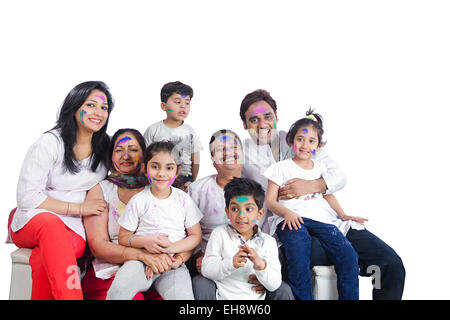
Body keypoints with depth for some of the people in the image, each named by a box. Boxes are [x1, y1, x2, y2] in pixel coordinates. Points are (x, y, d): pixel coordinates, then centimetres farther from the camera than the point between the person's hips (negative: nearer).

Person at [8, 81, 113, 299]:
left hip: (73, 227, 3)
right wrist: (78, 208, -14)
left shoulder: (106, 146, 6)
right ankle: (71, 295, -42)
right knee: (51, 224, -39)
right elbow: (26, 197, -12)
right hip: (31, 221, -2)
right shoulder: (50, 143, -8)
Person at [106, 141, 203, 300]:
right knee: (118, 289, -26)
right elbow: (123, 238, 5)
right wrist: (145, 242, -14)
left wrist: (172, 248, -11)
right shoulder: (138, 201, 2)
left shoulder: (184, 199, 4)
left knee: (182, 295, -27)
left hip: (173, 263, 0)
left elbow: (196, 236, 6)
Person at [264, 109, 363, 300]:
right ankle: (303, 298, -16)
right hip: (291, 220, -4)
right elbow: (270, 201, 5)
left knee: (348, 256, -20)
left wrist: (343, 215, 12)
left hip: (320, 218, 4)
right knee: (298, 262, -31)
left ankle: (349, 297, -6)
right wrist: (287, 213, -15)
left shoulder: (320, 168, 25)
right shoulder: (281, 168, 11)